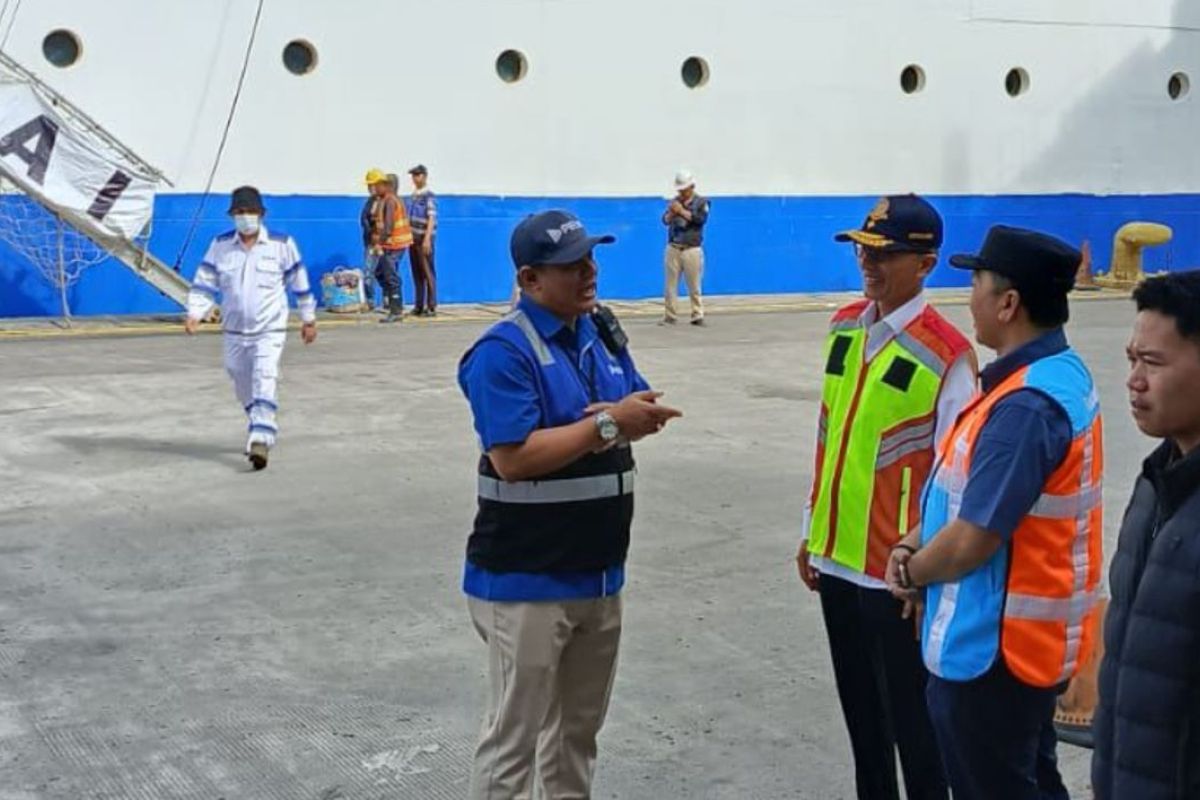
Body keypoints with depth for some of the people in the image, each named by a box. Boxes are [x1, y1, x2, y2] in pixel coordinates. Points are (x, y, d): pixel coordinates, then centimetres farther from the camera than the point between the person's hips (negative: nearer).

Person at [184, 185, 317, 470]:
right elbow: (204, 283, 3)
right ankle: (262, 430, 37)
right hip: (234, 331, 4)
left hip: (270, 330, -4)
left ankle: (261, 441, -24)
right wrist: (195, 313, -12)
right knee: (244, 388, 15)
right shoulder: (220, 245, 1)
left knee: (265, 381, -20)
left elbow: (299, 283, 3)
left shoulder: (282, 244, -6)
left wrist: (308, 319, 9)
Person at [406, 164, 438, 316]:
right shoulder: (414, 195, 14)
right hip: (413, 237, 8)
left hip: (424, 238, -8)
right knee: (417, 273, 10)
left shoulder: (428, 195, -9)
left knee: (428, 272, -5)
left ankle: (431, 307, -2)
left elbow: (431, 218, -15)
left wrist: (427, 239, -21)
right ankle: (418, 306, 16)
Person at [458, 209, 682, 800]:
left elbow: (638, 412, 12)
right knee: (514, 736, 1)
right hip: (527, 581, -8)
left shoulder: (603, 332, 8)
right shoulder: (504, 350, -17)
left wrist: (636, 419, -12)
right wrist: (606, 424, -23)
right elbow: (512, 458, -25)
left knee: (579, 728, 21)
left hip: (599, 573, 8)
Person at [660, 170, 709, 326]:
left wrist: (682, 211, -18)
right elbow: (665, 220, 1)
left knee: (694, 286, -2)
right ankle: (670, 316, 5)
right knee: (670, 285, 2)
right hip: (673, 248, 3)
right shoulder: (674, 202, 12)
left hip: (692, 249, -3)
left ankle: (697, 316, 3)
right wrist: (671, 212, -20)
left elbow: (701, 219, -13)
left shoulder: (701, 202, 4)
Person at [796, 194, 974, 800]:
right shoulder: (843, 327, 5)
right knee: (859, 710, 19)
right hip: (837, 558, 7)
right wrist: (813, 533, 15)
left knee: (911, 718, 6)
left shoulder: (947, 354, -16)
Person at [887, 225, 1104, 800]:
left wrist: (912, 572, -7)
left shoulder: (1025, 405, -29)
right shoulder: (1058, 373, 5)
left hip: (993, 648, -10)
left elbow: (970, 543, -26)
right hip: (1026, 636, 10)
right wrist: (912, 546, 3)